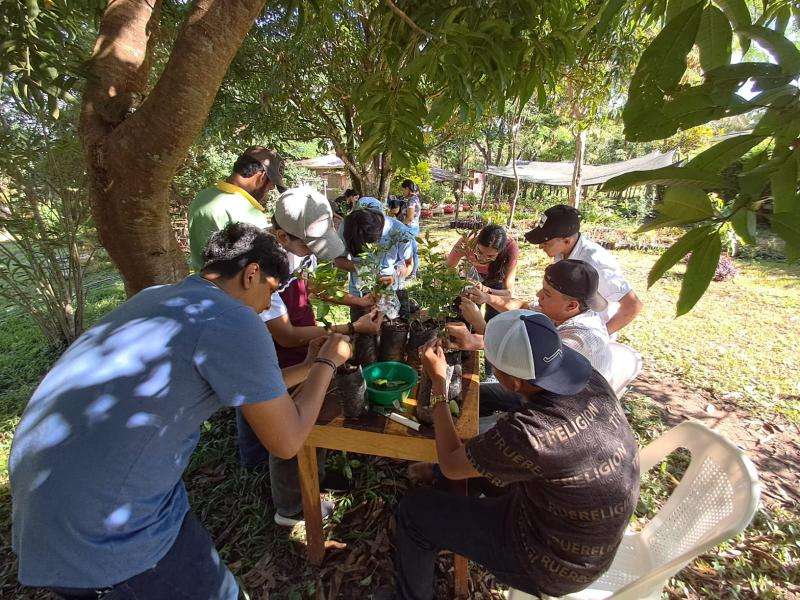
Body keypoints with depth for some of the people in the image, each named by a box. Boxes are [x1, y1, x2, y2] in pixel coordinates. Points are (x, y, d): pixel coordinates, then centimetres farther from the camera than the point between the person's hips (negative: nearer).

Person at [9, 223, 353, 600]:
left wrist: (308, 367, 19)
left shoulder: (158, 297, 6)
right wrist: (329, 362, 0)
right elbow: (287, 442, -12)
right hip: (99, 535, -9)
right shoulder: (233, 321, -21)